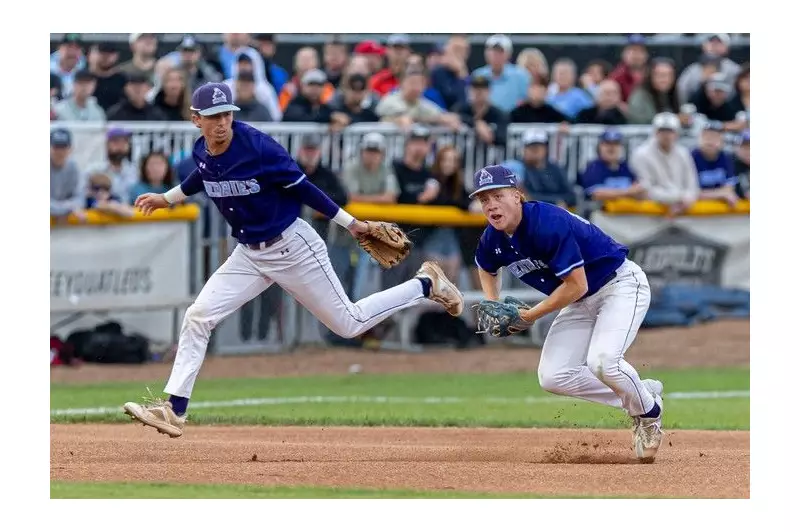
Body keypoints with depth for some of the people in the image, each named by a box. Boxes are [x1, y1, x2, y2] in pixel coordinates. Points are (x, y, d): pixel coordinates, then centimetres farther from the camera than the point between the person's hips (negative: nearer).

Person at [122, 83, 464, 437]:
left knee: (349, 324, 2)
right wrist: (166, 198, 19)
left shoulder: (258, 147, -24)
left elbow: (301, 187, -16)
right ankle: (174, 411, -2)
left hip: (292, 248, -6)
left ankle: (426, 285, 22)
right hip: (248, 255, 6)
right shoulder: (202, 152, -5)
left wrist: (350, 224, -10)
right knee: (198, 317, -6)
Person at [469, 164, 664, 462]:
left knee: (602, 361, -30)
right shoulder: (493, 240, -6)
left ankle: (649, 411, 1)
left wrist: (531, 316, -21)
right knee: (553, 377, -4)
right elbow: (487, 268, 20)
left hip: (621, 284, -9)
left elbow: (576, 285, -29)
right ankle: (642, 394, 12)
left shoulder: (548, 224, -31)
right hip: (581, 302, 9)